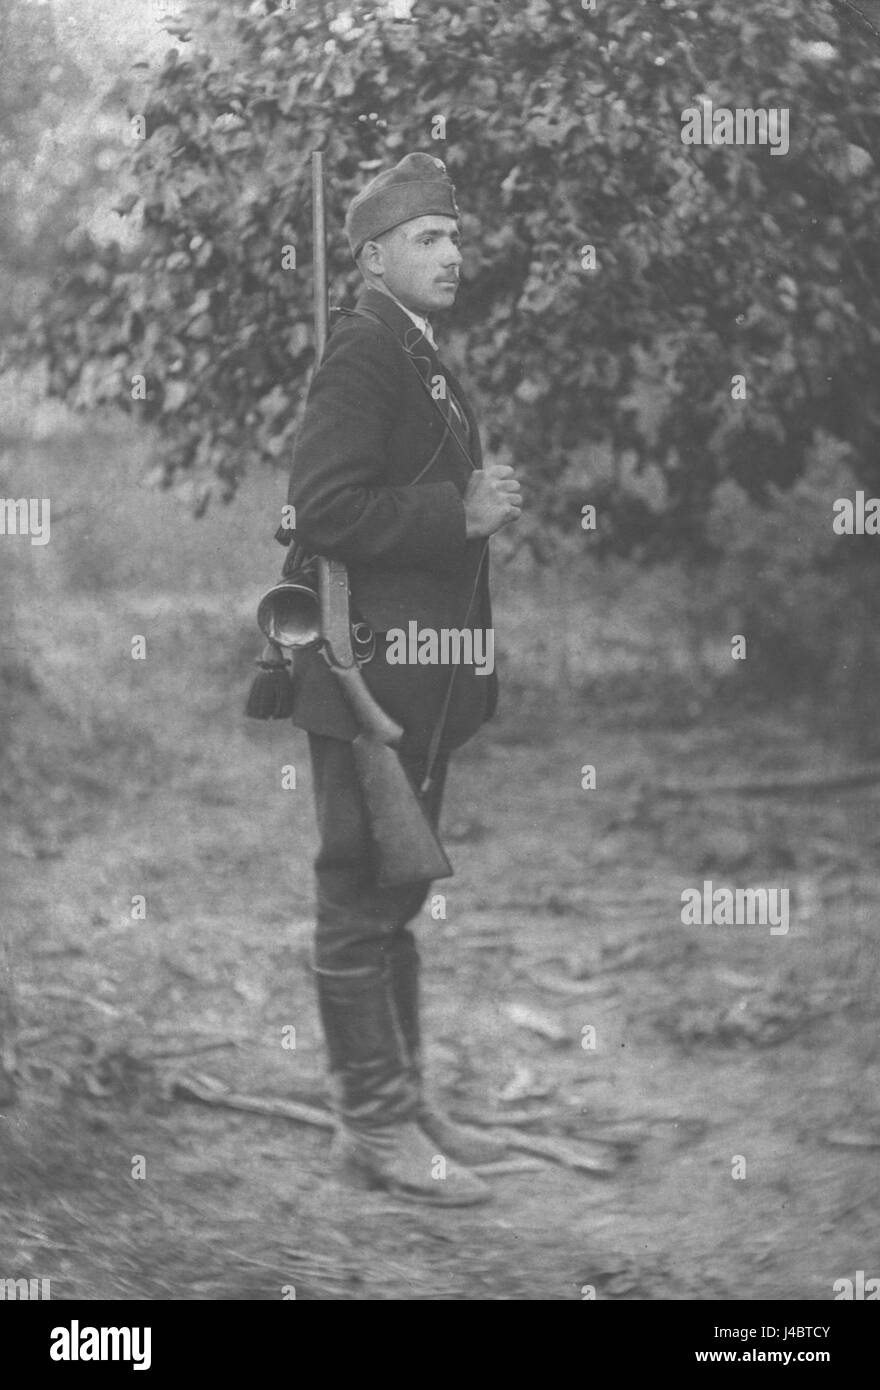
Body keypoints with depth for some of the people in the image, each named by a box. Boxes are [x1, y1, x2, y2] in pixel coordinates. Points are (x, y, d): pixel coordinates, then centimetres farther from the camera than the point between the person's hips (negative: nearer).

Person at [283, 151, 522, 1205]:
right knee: (361, 901, -2)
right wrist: (461, 515, -21)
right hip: (370, 671, -10)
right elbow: (323, 511, -23)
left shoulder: (420, 356, 17)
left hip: (425, 675, 10)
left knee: (393, 894, 16)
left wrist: (483, 503, 10)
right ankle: (375, 1124, 5)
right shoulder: (364, 348, -14)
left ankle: (400, 1098, 25)